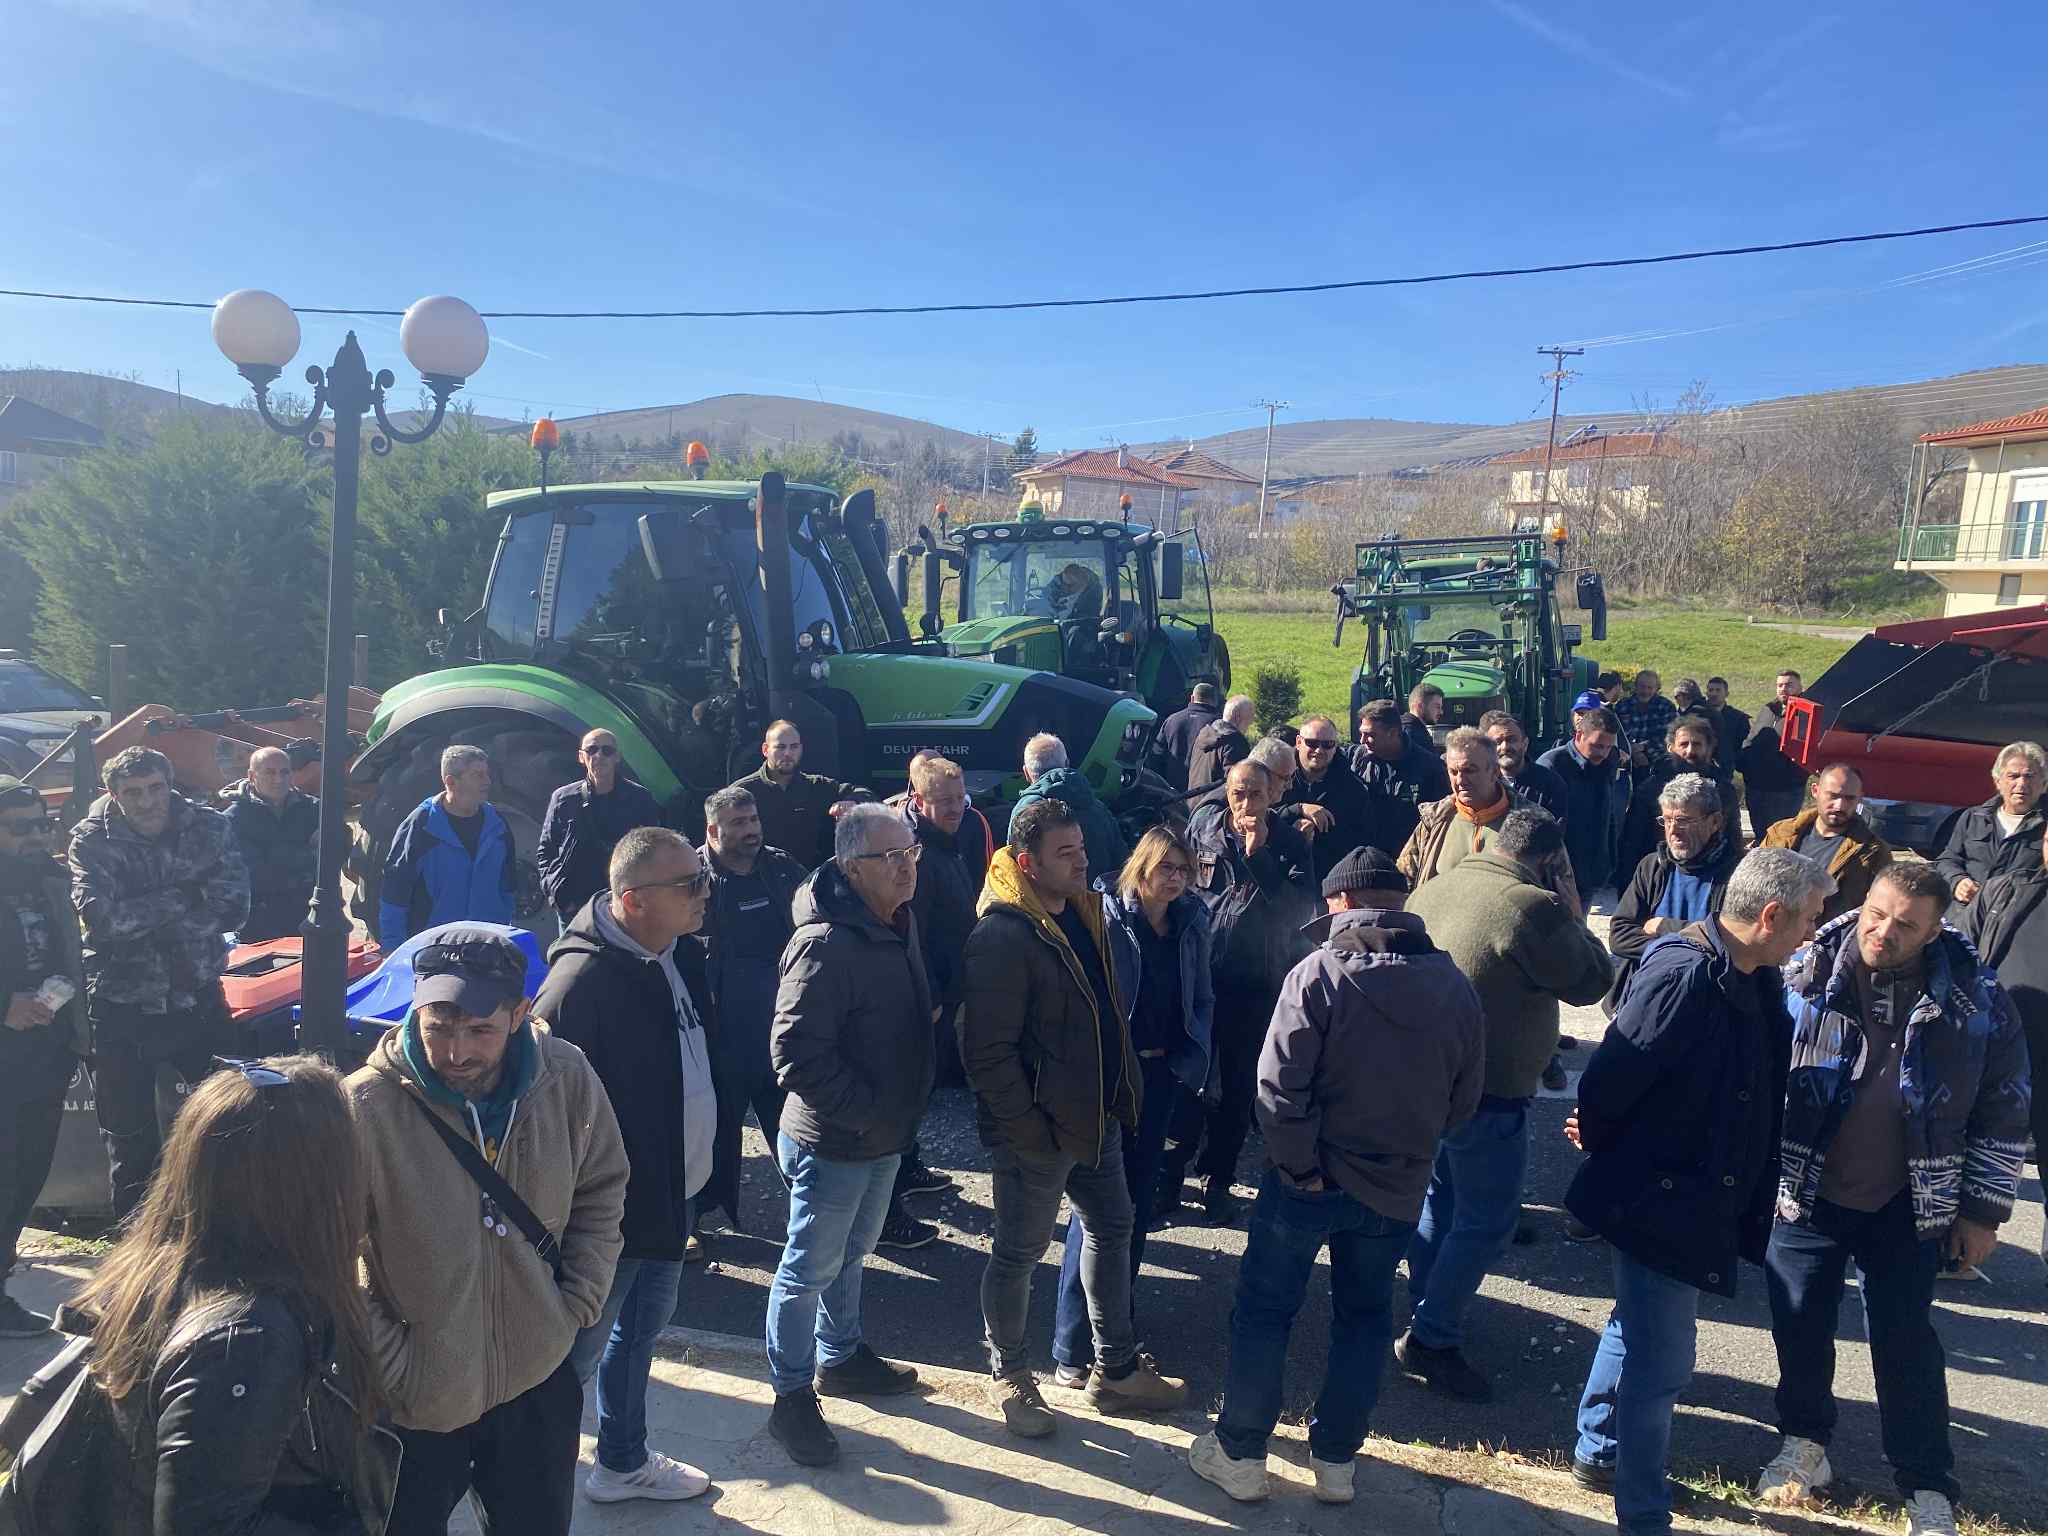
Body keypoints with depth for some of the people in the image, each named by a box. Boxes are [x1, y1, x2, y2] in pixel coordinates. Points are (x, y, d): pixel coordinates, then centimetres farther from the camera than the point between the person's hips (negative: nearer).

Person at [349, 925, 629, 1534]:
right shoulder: (367, 1107, -23)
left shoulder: (566, 1079, -13)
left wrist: (574, 1309, -3)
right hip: (417, 1406, -3)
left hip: (540, 1386, 3)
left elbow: (601, 1193, 3)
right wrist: (394, 1371, -12)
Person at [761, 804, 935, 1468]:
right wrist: (864, 1111, -22)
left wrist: (903, 1106, 13)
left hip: (884, 1137, 9)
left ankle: (839, 1357, 44)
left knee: (850, 1255, 25)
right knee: (810, 1270, 8)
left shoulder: (898, 924, 2)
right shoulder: (826, 945, -27)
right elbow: (796, 1054, -29)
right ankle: (792, 1396, 24)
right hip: (832, 1144, -9)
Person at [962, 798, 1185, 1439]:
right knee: (1019, 1253, 8)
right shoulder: (1001, 937, -23)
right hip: (1038, 1131, -9)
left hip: (1095, 1116, 9)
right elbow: (988, 1051, -25)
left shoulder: (1084, 913, 6)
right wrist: (1028, 1129, -22)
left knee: (1112, 1228, 19)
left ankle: (1116, 1370, 36)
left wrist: (1121, 1094, 13)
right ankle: (1008, 1375, 30)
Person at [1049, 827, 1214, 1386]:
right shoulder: (1107, 917, -13)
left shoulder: (1191, 924, 4)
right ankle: (1073, 1349, 2)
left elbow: (1202, 999, 14)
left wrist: (1193, 1058, 6)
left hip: (1162, 1073, 6)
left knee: (1139, 1195, 16)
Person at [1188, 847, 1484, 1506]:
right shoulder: (1456, 987, -3)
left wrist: (1302, 1166, -13)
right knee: (1364, 1317, 20)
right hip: (1398, 1186, 4)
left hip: (1311, 1180, -4)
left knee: (1264, 1309, 12)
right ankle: (1336, 1461, 29)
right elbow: (1462, 1102, 4)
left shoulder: (1320, 974, -17)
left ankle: (1240, 1453, 21)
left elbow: (1280, 1086, -23)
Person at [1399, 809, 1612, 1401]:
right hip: (1487, 1093, -8)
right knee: (1487, 1221, 4)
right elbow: (1590, 980, -11)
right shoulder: (1533, 907, -21)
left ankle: (1425, 1304, 38)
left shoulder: (1433, 888, 4)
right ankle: (1432, 1340, 9)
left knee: (1441, 1195, 24)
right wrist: (1574, 922, 3)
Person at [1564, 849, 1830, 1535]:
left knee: (1638, 1330, 25)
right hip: (1660, 1199, -10)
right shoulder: (1683, 977, -28)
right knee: (1660, 1361, 0)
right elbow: (1609, 1079, -24)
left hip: (1702, 1200, 10)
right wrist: (1599, 1141, -5)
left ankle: (1597, 1451, 44)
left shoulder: (1755, 981, 2)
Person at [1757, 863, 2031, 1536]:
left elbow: (2003, 1106, -1)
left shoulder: (1974, 995, -11)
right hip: (1806, 1197, 1)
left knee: (1907, 1343, 8)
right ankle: (1805, 1446, 33)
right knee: (1799, 1328, 11)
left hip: (1906, 1207, 0)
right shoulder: (1804, 974, -13)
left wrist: (1983, 1210, 0)